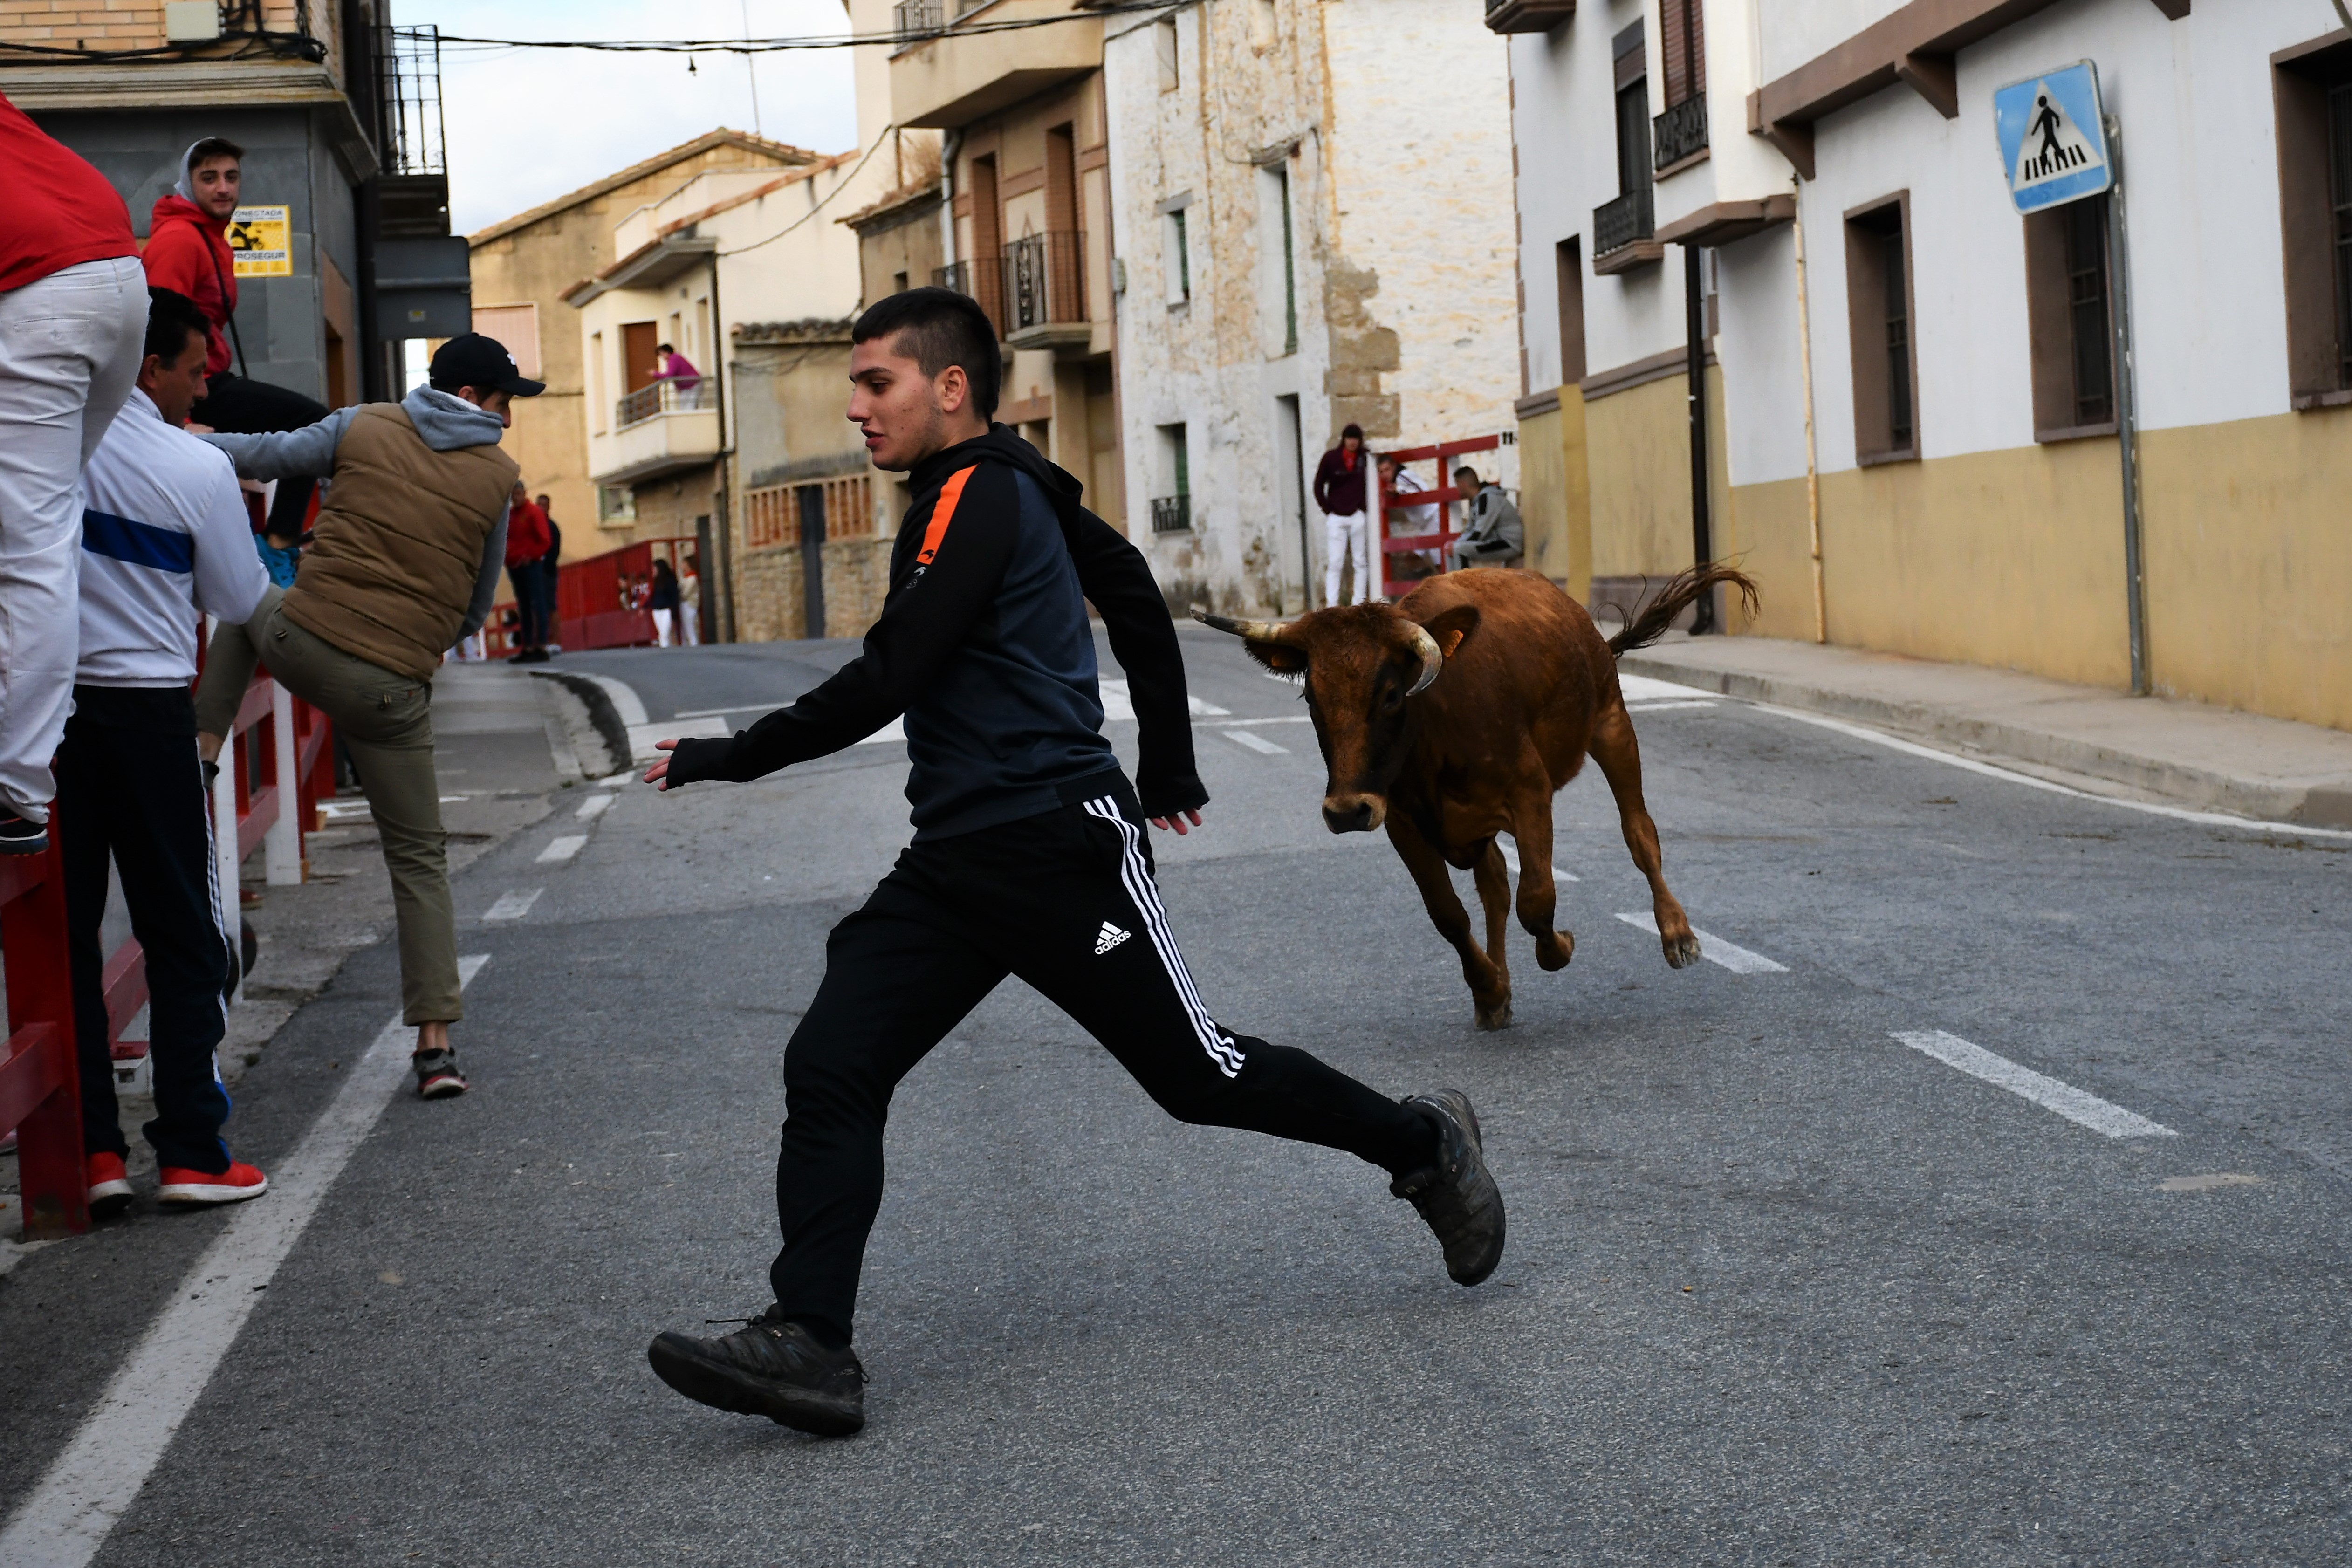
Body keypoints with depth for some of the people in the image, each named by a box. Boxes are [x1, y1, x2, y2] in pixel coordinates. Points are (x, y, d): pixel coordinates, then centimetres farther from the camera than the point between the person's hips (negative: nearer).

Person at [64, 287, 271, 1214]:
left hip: (47, 706, 3)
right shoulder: (199, 469, -8)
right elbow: (240, 601, 3)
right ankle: (190, 1151, 6)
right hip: (146, 711, -2)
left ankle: (89, 1151, 7)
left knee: (65, 933, 8)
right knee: (180, 935, 7)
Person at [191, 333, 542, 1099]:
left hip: (300, 643, 1)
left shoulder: (364, 426, 4)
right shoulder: (496, 476, 4)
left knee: (246, 606, 38)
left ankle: (200, 752, 25)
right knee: (419, 859, 10)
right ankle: (436, 1045, 5)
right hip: (392, 688, -1)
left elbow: (266, 456, 16)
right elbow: (480, 602, 13)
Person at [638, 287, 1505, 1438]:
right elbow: (1130, 588, 25)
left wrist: (725, 760, -13)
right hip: (956, 860, 9)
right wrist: (1167, 767, 31)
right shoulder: (1013, 488, 15)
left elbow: (884, 683, -20)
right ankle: (809, 1346, -11)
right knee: (828, 1070, -6)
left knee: (1202, 1076, 4)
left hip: (1058, 847, -9)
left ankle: (1423, 1146, 26)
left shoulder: (976, 496, -14)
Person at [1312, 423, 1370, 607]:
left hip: (1359, 515, 0)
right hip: (1336, 517, 0)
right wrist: (1327, 509, 2)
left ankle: (1360, 604, 4)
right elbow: (1319, 486, 8)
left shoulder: (1366, 458, 0)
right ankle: (1331, 604, -6)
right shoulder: (1331, 458, 1)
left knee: (1362, 562, 0)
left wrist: (1365, 508, -2)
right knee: (1334, 562, -5)